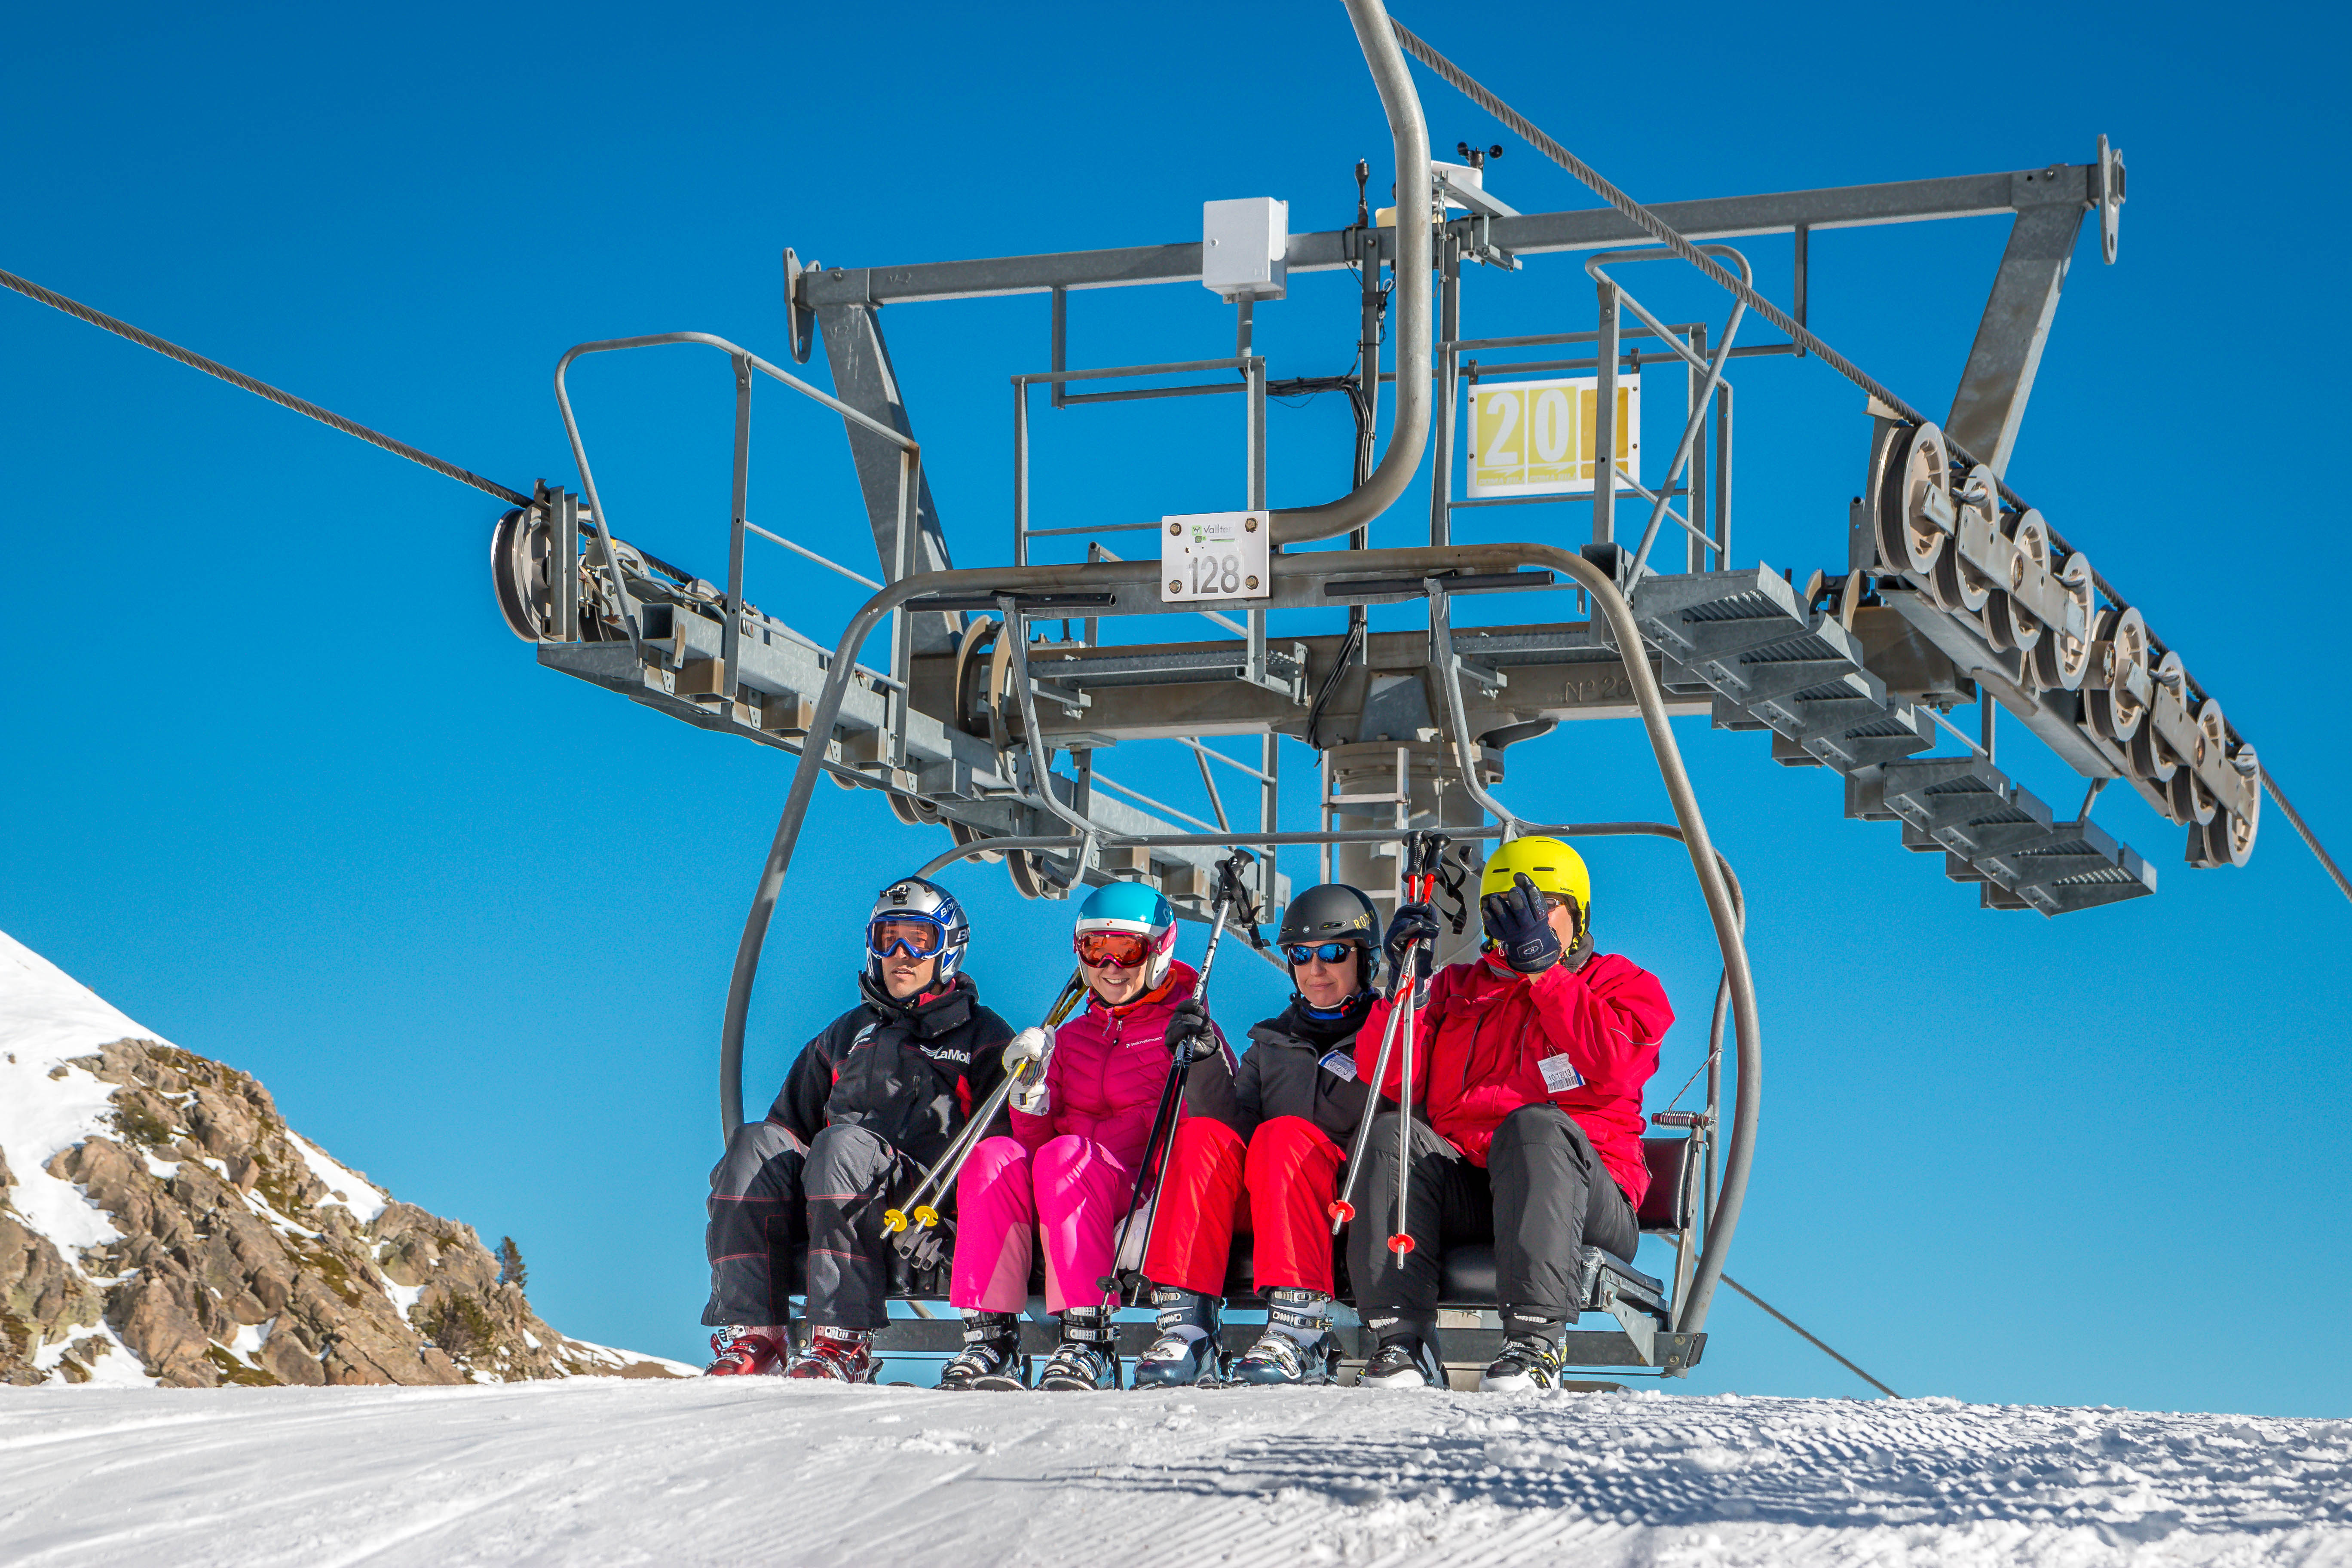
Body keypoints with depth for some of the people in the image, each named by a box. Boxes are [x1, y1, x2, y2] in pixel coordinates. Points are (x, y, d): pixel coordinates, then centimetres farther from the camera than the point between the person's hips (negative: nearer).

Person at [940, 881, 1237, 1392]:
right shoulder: (1070, 1039, 25)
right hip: (1061, 1199, 4)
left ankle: (1090, 1346, -42)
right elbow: (1035, 1137, 18)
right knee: (995, 1157, -26)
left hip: (1146, 1197, -4)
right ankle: (989, 1341, -34)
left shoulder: (1184, 1029, 11)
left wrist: (1204, 1058, -19)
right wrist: (1030, 1091, -2)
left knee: (1063, 1155, -34)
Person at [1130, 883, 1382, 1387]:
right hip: (1261, 1209, 4)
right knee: (1203, 1136, -24)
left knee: (1285, 1135, -32)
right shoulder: (1271, 1045, 27)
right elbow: (1237, 1122, 13)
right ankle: (1187, 1329, -37)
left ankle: (1301, 1333, -45)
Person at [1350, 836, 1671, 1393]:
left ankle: (1535, 1342, -44)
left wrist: (1543, 969, -10)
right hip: (1464, 1194, 3)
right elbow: (1389, 1080, 9)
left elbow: (1612, 1067, -9)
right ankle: (1402, 1338, -33)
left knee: (1535, 1125, -35)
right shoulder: (1457, 988, 24)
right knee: (1394, 1134, -25)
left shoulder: (1624, 985, 15)